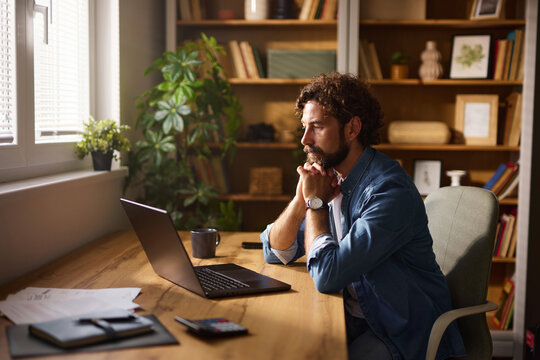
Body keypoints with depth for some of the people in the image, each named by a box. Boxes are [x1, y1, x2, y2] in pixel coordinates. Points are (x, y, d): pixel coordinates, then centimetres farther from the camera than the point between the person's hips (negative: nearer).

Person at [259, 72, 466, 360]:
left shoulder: (390, 191, -24)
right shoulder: (330, 177, 2)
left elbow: (327, 276, -29)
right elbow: (276, 253, 6)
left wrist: (316, 202, -16)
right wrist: (301, 198, -10)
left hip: (404, 332, -7)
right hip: (353, 317, 7)